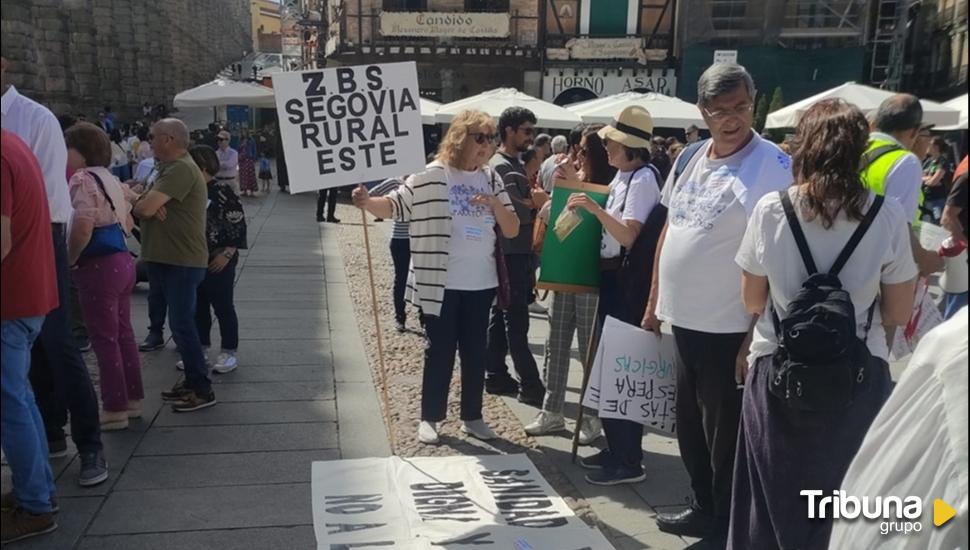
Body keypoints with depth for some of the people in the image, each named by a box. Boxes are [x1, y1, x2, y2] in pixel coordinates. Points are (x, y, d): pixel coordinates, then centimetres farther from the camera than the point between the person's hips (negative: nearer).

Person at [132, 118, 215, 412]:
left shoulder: (181, 169, -18)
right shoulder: (171, 168, 18)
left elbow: (144, 208, -25)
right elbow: (148, 205, 10)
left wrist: (139, 202, -2)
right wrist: (150, 204, -14)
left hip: (182, 261, -10)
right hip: (168, 258, 10)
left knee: (181, 323, -6)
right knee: (181, 321, 16)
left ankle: (202, 390, 1)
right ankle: (192, 380, 26)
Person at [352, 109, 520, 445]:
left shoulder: (491, 180, 7)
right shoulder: (431, 176, -6)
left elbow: (512, 231, 7)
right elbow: (395, 206, -10)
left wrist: (496, 205, -11)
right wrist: (367, 202, -30)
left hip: (481, 284, 4)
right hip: (441, 284, -4)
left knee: (475, 351, 12)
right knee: (440, 351, 4)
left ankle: (472, 417, 25)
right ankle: (429, 418, 18)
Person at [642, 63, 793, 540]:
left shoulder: (774, 166, -14)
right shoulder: (689, 158, 7)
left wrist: (756, 336, -19)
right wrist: (654, 303, 14)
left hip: (730, 327, -7)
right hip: (683, 318, 7)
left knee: (724, 433, 7)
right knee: (690, 427, 19)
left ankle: (729, 526, 26)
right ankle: (704, 509, 38)